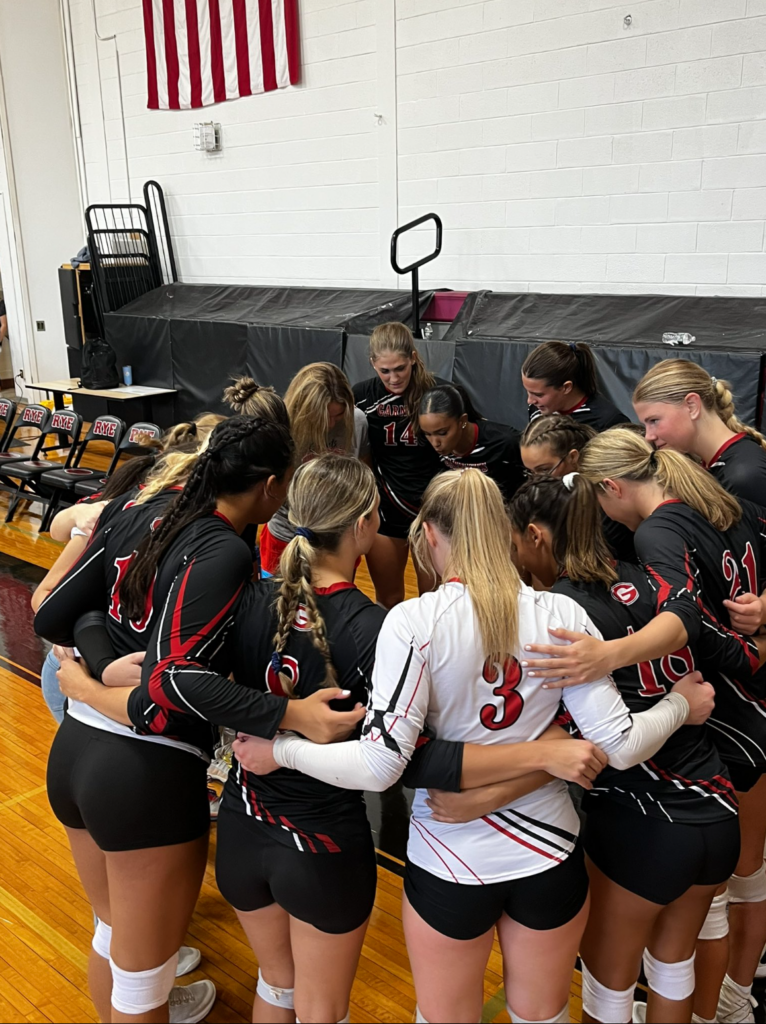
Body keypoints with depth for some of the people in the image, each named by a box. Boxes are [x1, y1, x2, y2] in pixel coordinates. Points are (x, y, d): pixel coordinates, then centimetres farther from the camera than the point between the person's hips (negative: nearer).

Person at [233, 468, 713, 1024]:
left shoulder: (413, 622, -20)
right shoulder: (563, 614, -11)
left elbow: (379, 765, -22)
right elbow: (620, 746, -11)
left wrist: (279, 751, -8)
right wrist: (680, 705, 9)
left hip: (451, 861, -2)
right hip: (551, 853, 3)